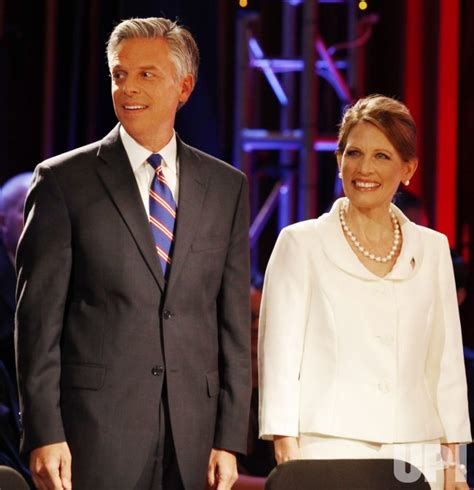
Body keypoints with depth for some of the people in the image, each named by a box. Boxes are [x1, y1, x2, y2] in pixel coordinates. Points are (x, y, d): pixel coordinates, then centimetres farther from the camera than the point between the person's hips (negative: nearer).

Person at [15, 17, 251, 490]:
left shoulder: (227, 186, 9)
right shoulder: (63, 181, 1)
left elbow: (233, 321, 8)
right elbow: (39, 315, -2)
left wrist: (230, 438, 3)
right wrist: (44, 434, -9)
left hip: (193, 434, 3)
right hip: (97, 430, -2)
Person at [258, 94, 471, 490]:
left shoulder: (432, 249, 12)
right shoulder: (302, 243, 3)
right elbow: (280, 355, 0)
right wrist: (288, 456, -7)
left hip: (415, 457, 3)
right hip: (328, 452, -2)